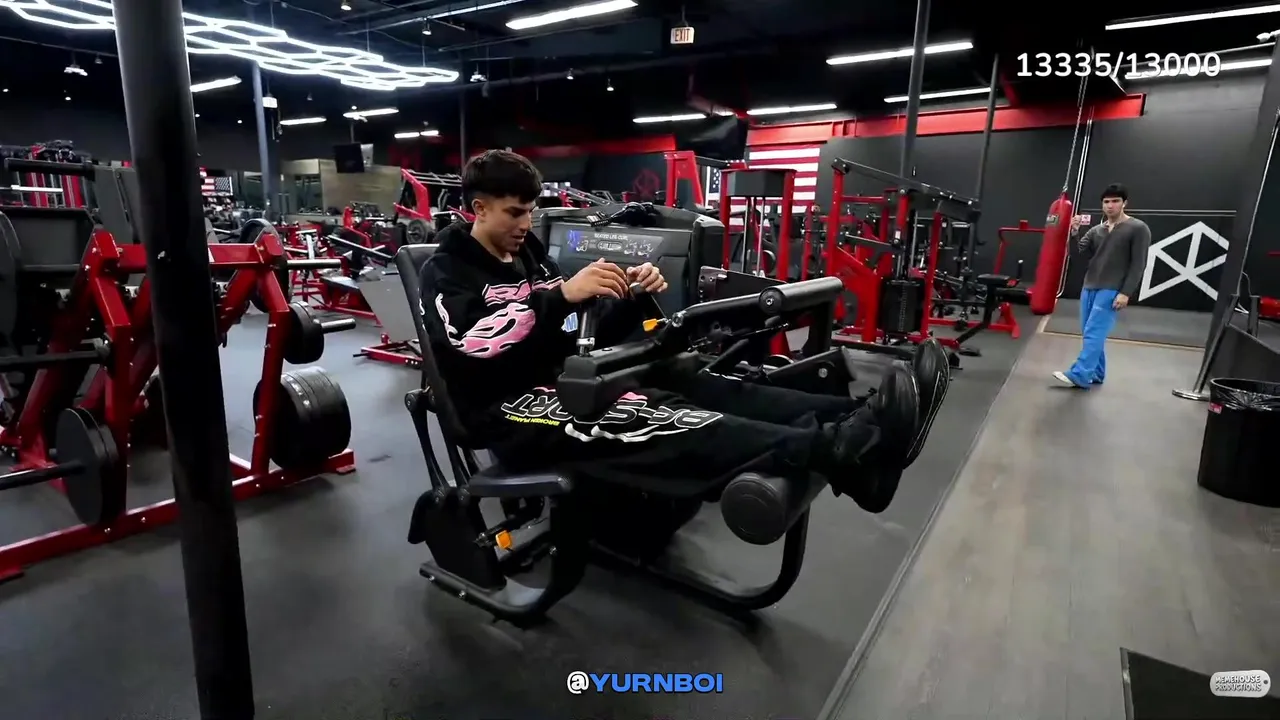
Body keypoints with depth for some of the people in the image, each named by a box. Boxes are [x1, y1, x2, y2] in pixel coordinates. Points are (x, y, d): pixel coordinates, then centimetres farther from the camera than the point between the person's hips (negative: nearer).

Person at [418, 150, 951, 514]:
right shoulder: (444, 274, -1)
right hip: (512, 412, -7)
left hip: (563, 381, 7)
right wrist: (562, 295, -32)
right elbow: (476, 345, -24)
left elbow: (585, 339, 11)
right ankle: (845, 452, -47)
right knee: (650, 417, -33)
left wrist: (630, 299, -8)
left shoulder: (528, 255, 19)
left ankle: (859, 420, -30)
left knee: (702, 387, -16)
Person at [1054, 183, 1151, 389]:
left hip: (1112, 291, -6)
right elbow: (1081, 255, 5)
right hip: (1089, 288, 6)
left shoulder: (1138, 229, -2)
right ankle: (1096, 374, 19)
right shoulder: (1096, 231, 13)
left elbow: (1138, 264, -7)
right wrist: (1074, 234, -9)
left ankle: (1079, 376, -16)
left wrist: (1125, 293, -15)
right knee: (1090, 333, 9)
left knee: (1094, 333, -13)